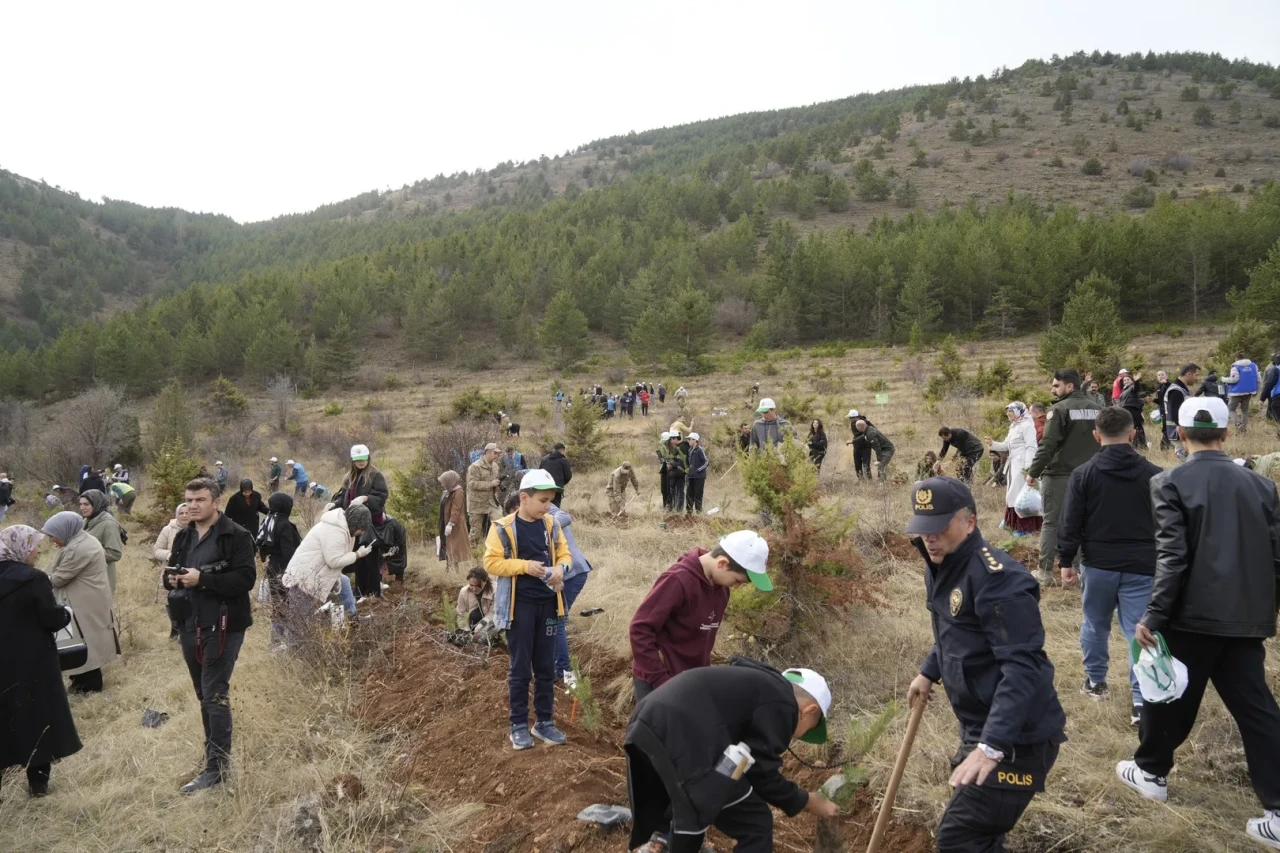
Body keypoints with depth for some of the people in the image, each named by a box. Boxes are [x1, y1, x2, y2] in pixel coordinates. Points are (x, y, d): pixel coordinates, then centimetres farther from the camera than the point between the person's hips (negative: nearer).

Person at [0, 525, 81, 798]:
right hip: (32, 661, -5)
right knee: (38, 716, 9)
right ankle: (37, 781, 16)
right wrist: (66, 613, 4)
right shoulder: (33, 578, -17)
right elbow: (52, 619, -16)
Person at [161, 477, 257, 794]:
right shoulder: (183, 537, 13)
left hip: (222, 627, -8)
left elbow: (246, 578, -19)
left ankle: (217, 766, 1)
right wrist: (172, 578, -4)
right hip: (190, 625, 8)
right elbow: (170, 573, 20)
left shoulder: (236, 536, -11)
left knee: (215, 695, -6)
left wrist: (202, 578, -25)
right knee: (204, 696, 17)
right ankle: (215, 752, 30)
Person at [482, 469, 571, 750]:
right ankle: (519, 725, 17)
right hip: (519, 605, -4)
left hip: (547, 603, 4)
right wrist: (524, 565, -21)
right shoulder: (503, 528, -10)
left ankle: (544, 722, 24)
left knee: (546, 666, 11)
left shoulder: (551, 524, 3)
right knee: (520, 667, 4)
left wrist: (560, 567, -11)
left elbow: (564, 552, 11)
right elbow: (491, 562, -12)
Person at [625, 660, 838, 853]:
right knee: (755, 824, 7)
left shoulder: (754, 684, 30)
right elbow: (762, 772, 5)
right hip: (683, 740, -10)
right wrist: (806, 802, 20)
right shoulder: (781, 706, 4)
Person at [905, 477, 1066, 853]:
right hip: (980, 728, 9)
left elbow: (1023, 668, -30)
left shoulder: (995, 578, -24)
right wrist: (929, 672, 20)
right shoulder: (940, 567, 5)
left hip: (1016, 737, -9)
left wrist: (991, 745, -36)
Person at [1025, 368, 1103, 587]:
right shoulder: (1097, 408, 9)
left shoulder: (1060, 409, -12)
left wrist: (1033, 472, -8)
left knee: (1051, 523, 3)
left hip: (1059, 475, -5)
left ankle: (1045, 572, 4)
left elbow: (1047, 446, -16)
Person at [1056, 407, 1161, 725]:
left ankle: (1095, 681, 31)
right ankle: (1142, 700, -3)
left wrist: (1066, 561, 5)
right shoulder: (1153, 474, -2)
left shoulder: (1083, 474, -7)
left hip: (1098, 564, 0)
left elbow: (1069, 523, -5)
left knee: (1095, 624, 18)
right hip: (1141, 567, 0)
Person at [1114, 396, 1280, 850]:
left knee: (1170, 696, 14)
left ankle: (1151, 772, 32)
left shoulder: (1171, 482, -11)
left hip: (1193, 615, -4)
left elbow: (1172, 557, -17)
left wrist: (1153, 616, -14)